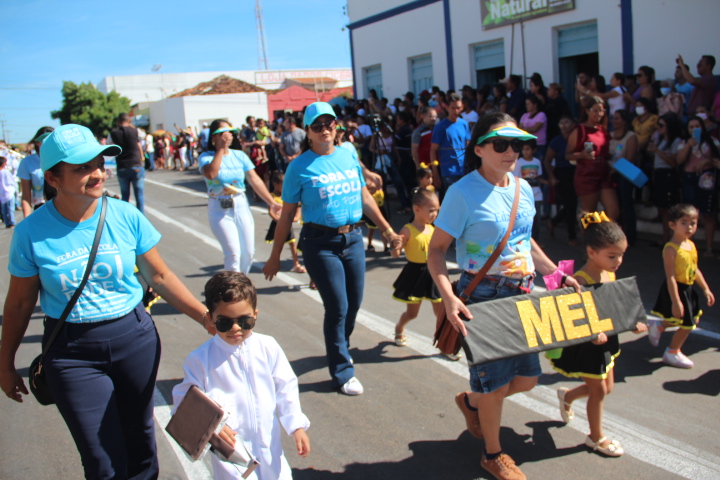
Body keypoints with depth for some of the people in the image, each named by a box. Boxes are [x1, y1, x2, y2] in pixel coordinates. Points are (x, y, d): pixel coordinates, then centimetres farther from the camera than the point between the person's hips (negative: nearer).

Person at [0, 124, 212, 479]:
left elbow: (159, 276, 1)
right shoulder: (31, 233, -11)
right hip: (73, 354, -1)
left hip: (134, 338, 2)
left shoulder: (127, 217, -9)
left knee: (140, 440, 16)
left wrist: (206, 318, -4)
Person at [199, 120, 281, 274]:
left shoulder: (239, 155, 3)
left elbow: (255, 180, 0)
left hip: (242, 207, 3)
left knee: (248, 253, 6)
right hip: (220, 211, -3)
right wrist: (221, 148, -18)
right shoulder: (206, 157, -4)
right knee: (234, 253, -11)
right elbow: (210, 174, -27)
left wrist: (272, 202, -5)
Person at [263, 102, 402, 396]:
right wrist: (275, 257, 0)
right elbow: (287, 215, -2)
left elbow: (365, 197, 16)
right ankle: (342, 372, 16)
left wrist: (387, 230, 18)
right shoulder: (300, 167, -6)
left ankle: (339, 349, 38)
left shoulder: (348, 156, 7)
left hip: (353, 239, 5)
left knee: (354, 304, 11)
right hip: (320, 244, -5)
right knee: (337, 308, -1)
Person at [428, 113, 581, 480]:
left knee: (526, 378, 13)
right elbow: (436, 249, -15)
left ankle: (472, 401, 43)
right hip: (484, 297, -7)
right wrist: (449, 298, -28)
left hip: (522, 293, 7)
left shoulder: (522, 188, 5)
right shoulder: (463, 193, -15)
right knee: (496, 383, 6)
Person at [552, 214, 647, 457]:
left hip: (607, 340, 8)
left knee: (607, 388, 21)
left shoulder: (610, 274, -1)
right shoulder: (581, 280, -26)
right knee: (599, 391, 8)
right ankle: (596, 437, 31)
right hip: (586, 345, -8)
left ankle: (567, 395, 47)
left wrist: (632, 323, 2)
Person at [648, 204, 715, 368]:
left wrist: (706, 289, 15)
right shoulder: (671, 249, -23)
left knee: (693, 319, 21)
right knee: (687, 325, 2)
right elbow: (670, 277, -24)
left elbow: (695, 269, 15)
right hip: (676, 290, -9)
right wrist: (676, 302, -25)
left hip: (688, 289, 9)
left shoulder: (691, 245, 3)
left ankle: (659, 326, 40)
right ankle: (672, 353, 26)